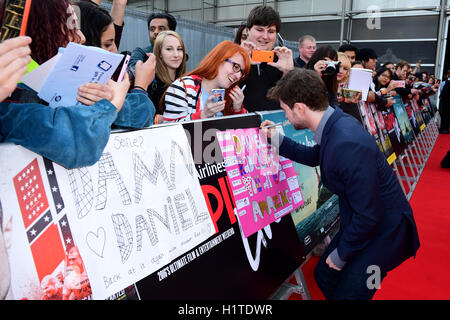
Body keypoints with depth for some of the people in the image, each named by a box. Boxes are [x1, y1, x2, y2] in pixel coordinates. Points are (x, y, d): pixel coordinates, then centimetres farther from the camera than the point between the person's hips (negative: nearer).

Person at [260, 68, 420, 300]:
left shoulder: (349, 145, -35)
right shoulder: (335, 123, -6)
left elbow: (368, 216, -29)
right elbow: (315, 157, 17)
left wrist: (342, 253, -13)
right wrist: (278, 141, 7)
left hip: (382, 231, -9)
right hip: (358, 222, 9)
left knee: (347, 293, 2)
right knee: (324, 276, 18)